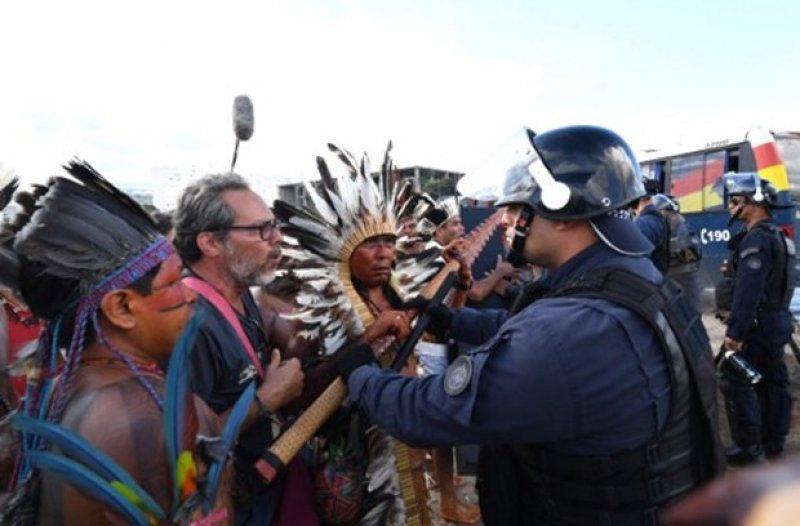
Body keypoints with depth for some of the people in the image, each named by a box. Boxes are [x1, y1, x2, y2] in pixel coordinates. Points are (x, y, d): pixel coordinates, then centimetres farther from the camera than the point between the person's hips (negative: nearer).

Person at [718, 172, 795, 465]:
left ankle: (748, 447, 3)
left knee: (735, 382, -4)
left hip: (757, 324, -10)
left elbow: (748, 291, -26)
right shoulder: (779, 236, 15)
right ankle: (774, 443, 26)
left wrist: (735, 331, -26)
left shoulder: (756, 239, -19)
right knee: (773, 381, 15)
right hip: (778, 320, 10)